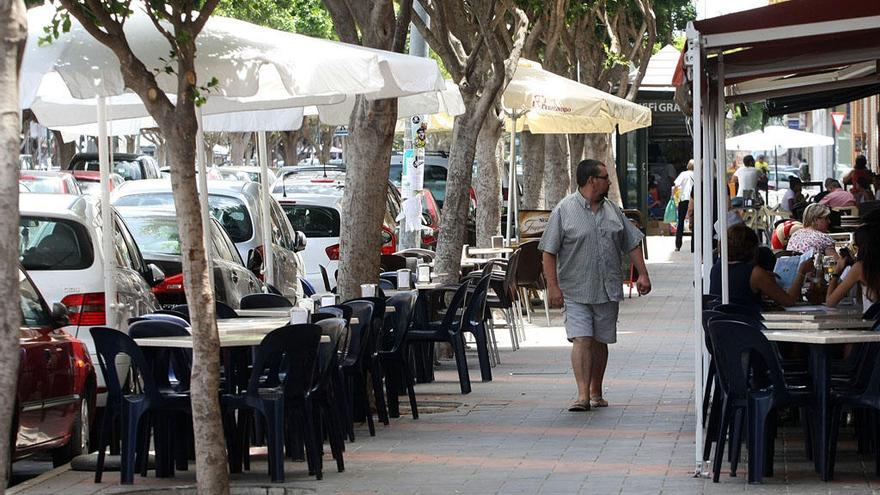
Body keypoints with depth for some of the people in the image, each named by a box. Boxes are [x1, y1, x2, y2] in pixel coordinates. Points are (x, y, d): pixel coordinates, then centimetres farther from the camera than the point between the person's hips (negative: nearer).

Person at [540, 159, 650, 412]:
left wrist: (643, 274, 9)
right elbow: (549, 252, -6)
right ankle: (583, 395, -18)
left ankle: (596, 392, 21)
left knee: (600, 341, 9)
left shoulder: (613, 210, 11)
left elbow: (632, 244, 17)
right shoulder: (564, 211, -5)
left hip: (608, 289, 5)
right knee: (581, 340, -14)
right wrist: (553, 286, -13)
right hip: (576, 291, -5)